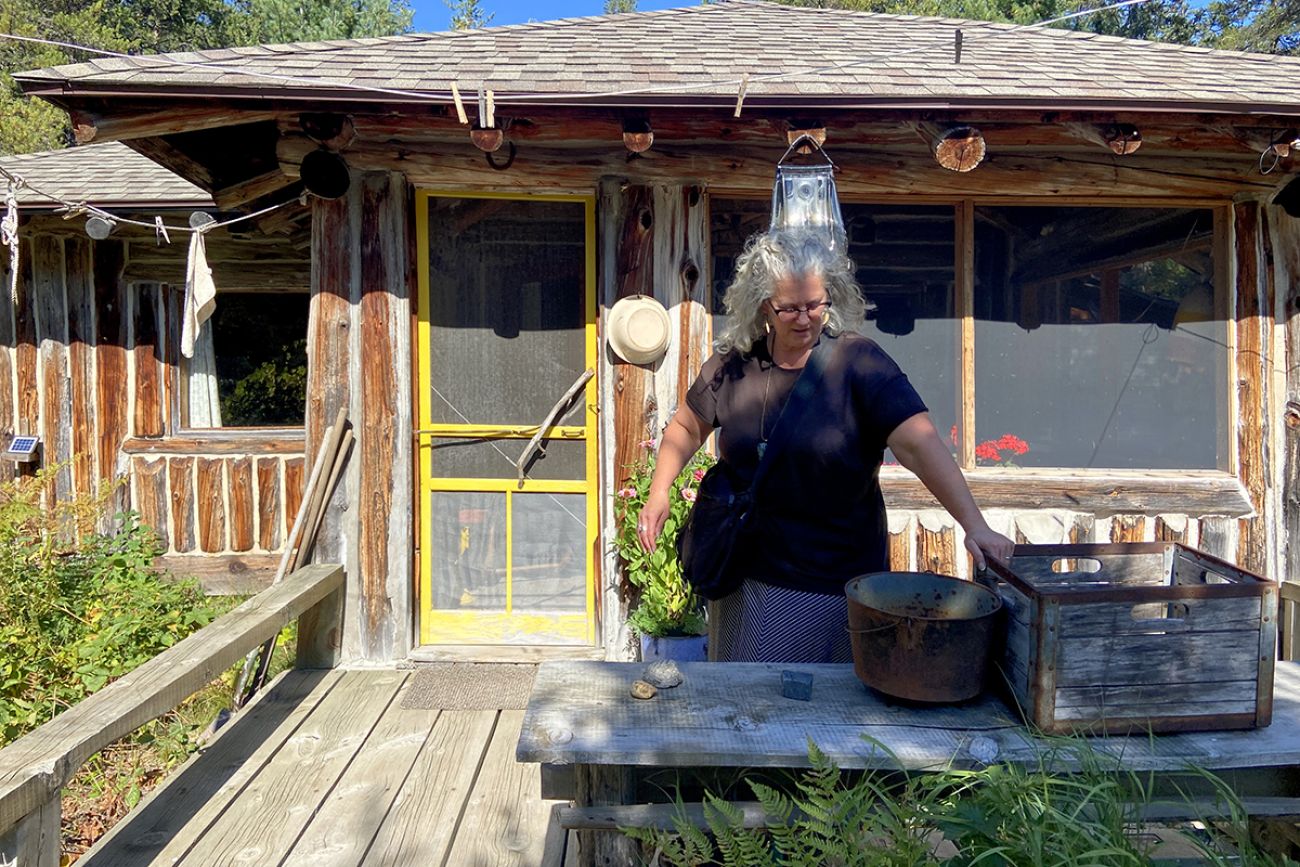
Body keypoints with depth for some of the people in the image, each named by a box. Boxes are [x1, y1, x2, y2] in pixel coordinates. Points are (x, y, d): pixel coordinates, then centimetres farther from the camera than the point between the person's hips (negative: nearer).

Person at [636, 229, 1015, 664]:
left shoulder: (859, 363, -13)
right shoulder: (734, 363, -2)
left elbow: (918, 443, -22)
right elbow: (687, 427, 12)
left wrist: (974, 524, -31)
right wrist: (659, 493, 0)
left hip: (836, 584, -3)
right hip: (745, 576, 4)